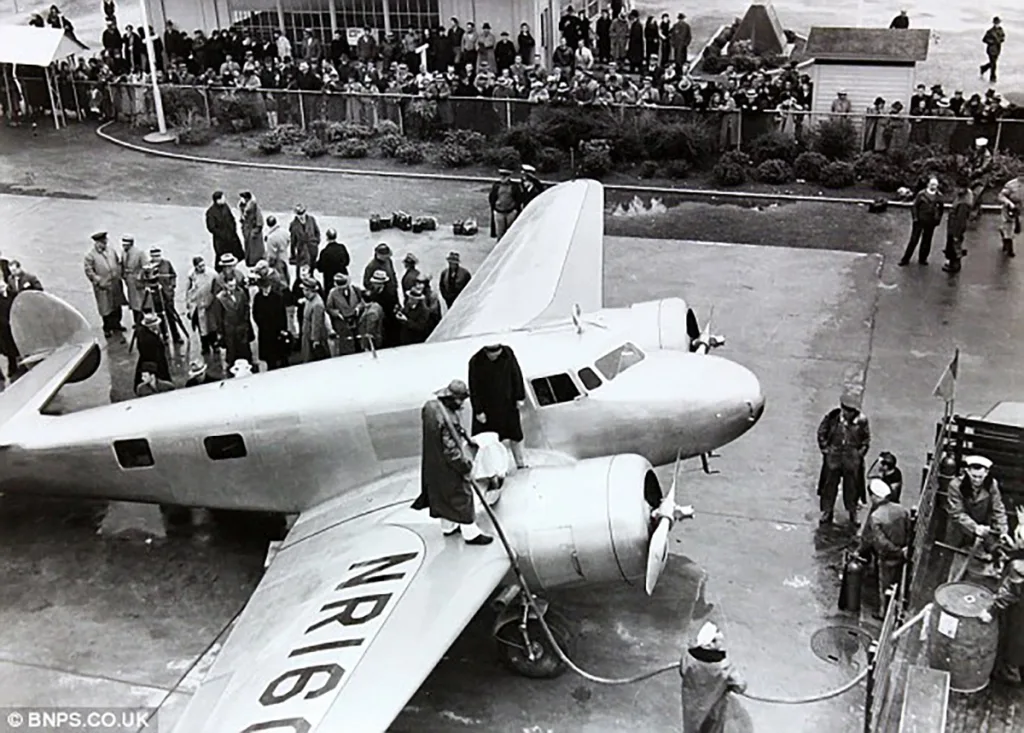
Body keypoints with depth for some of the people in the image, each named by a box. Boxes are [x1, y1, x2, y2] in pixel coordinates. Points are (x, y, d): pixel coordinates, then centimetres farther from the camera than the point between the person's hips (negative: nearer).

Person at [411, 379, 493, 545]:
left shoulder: (430, 406, -7)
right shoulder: (446, 420, -36)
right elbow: (451, 450, -29)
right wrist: (465, 465, -15)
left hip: (433, 464, 9)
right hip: (448, 469, -9)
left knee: (442, 495, 26)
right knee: (462, 498, 8)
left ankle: (448, 526, 46)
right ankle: (471, 534, 23)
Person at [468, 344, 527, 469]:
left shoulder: (507, 353, -13)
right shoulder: (476, 362, -20)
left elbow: (516, 375, 0)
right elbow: (474, 388, -13)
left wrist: (520, 397, 1)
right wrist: (478, 411, -12)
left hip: (508, 404, 3)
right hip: (487, 407, -3)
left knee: (515, 435, 15)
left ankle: (520, 463, 31)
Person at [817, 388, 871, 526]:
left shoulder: (862, 420, -14)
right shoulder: (833, 416, -13)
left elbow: (866, 439, 3)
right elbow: (821, 432, 2)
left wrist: (860, 453, -2)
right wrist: (825, 448, 0)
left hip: (852, 459, -1)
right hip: (833, 457, 1)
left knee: (851, 487, 11)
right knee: (830, 485, 12)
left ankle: (853, 514, 28)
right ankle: (827, 512, 27)